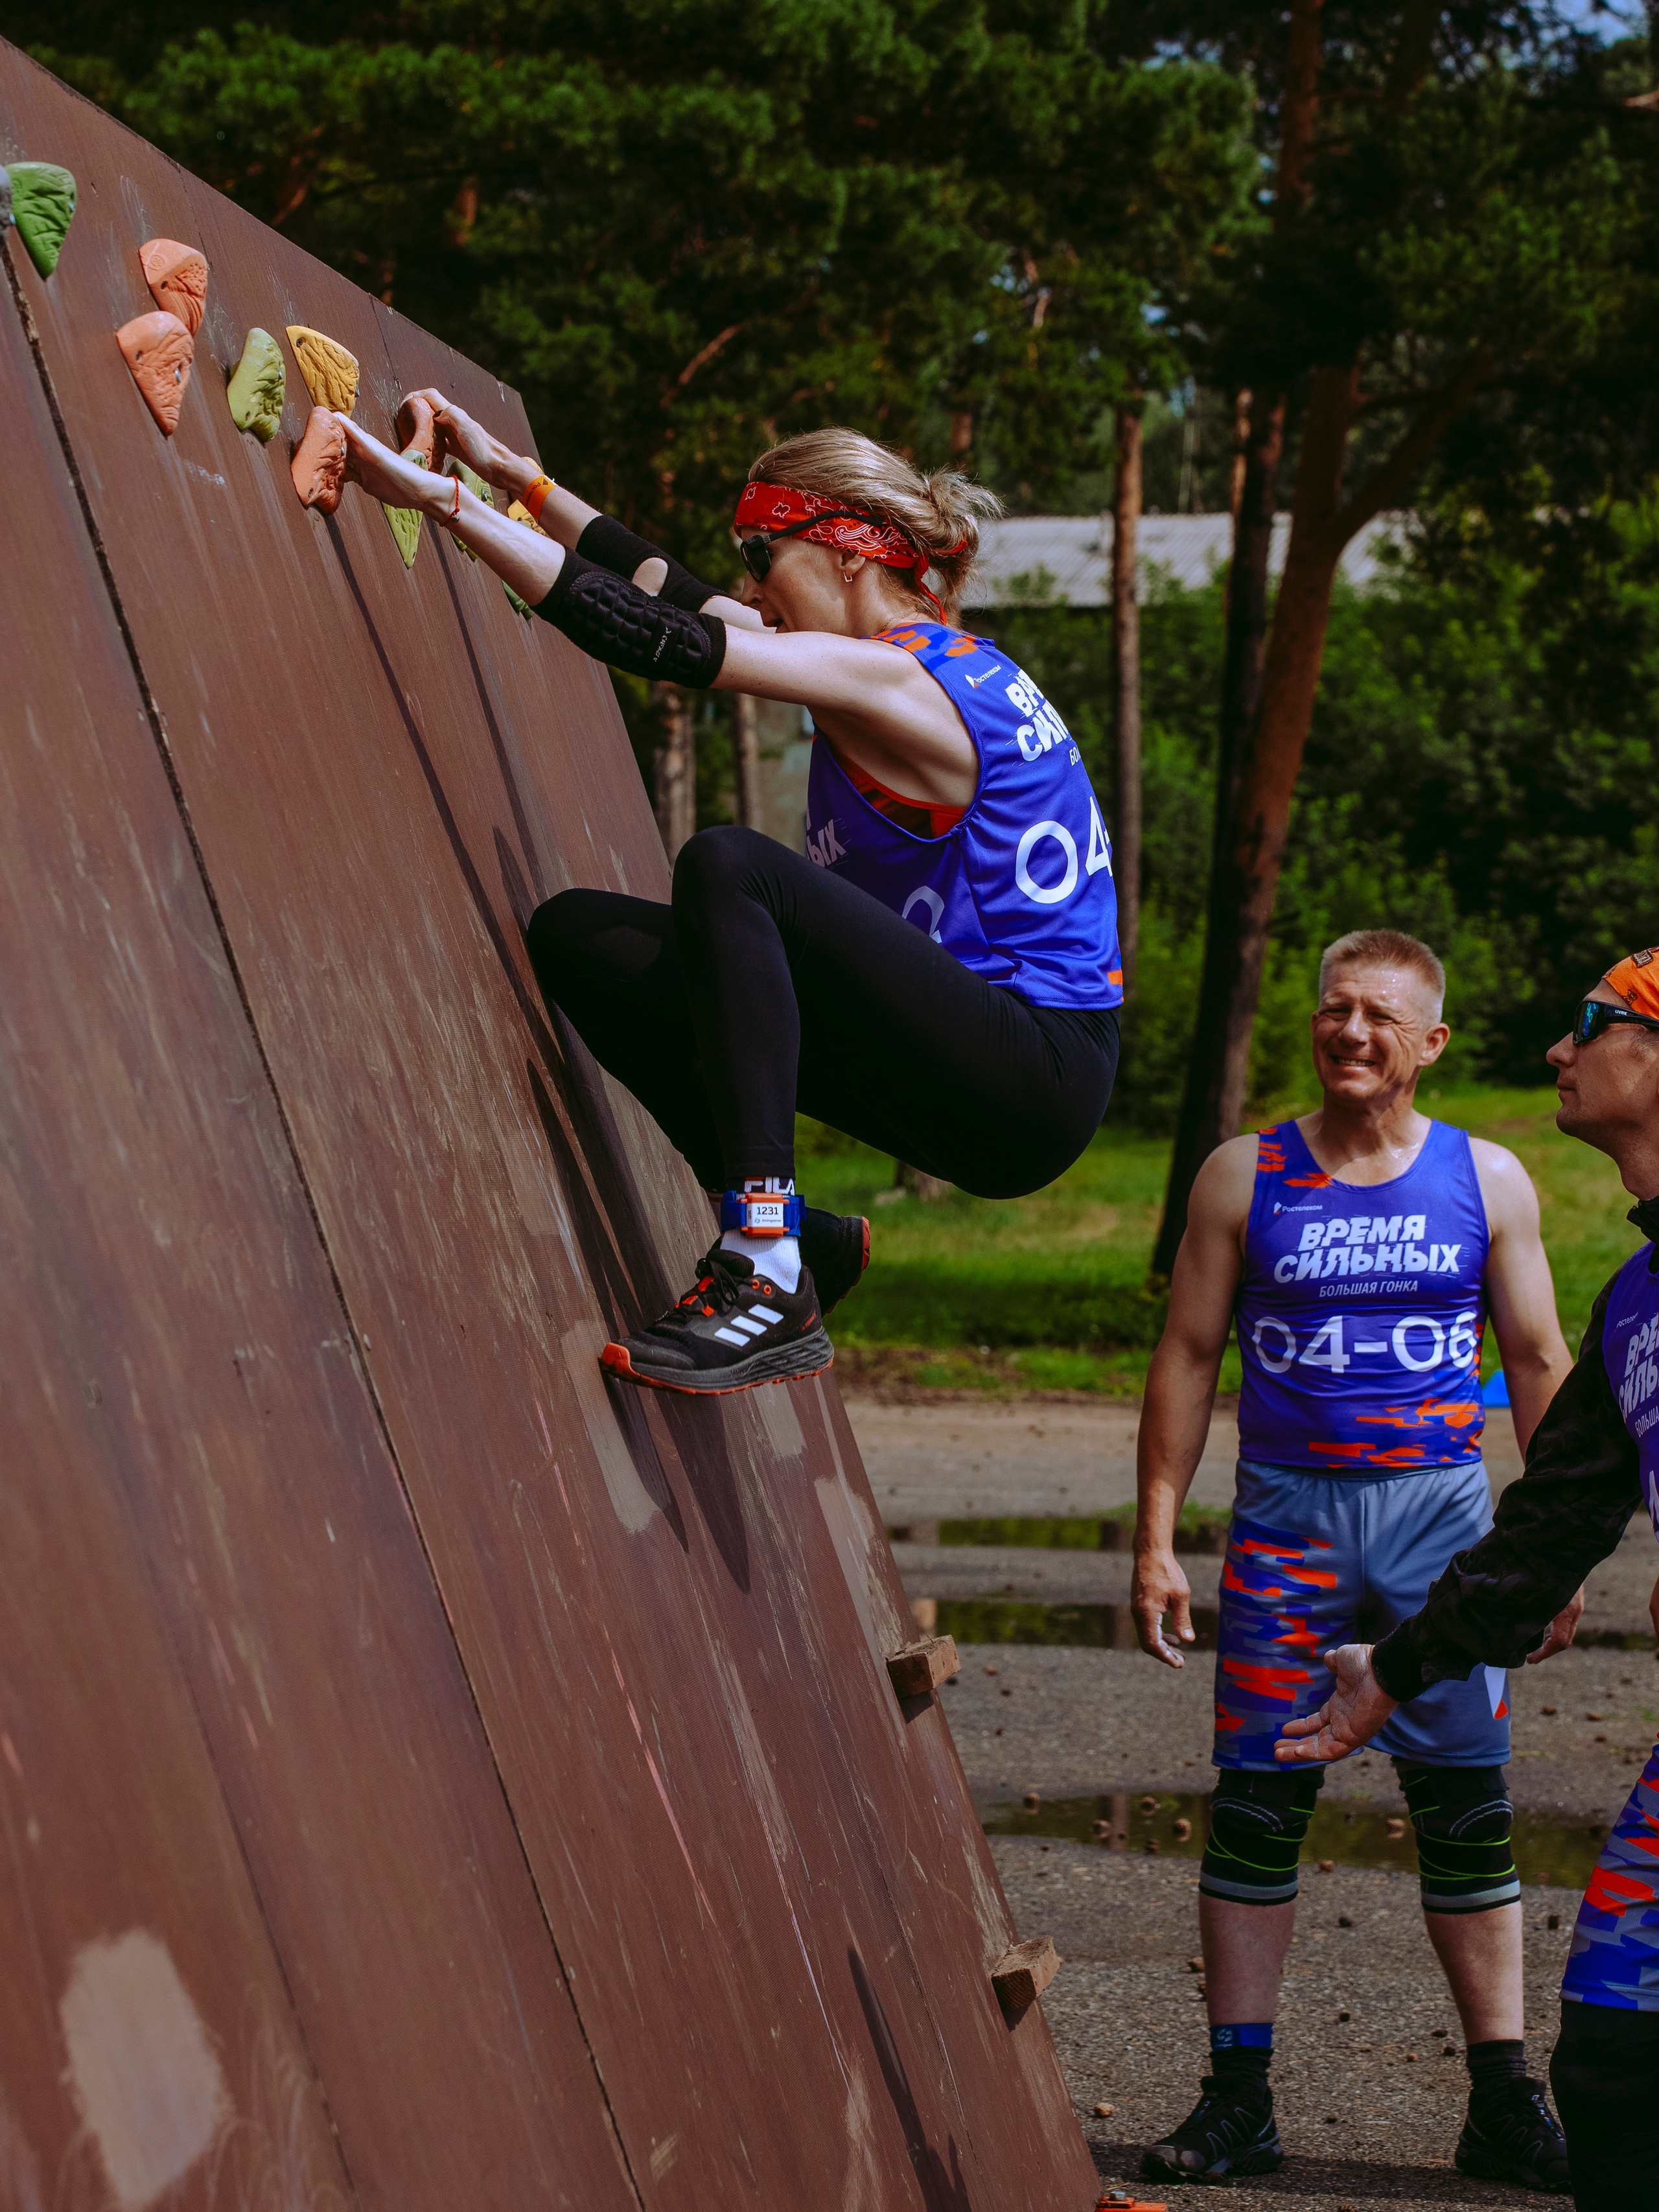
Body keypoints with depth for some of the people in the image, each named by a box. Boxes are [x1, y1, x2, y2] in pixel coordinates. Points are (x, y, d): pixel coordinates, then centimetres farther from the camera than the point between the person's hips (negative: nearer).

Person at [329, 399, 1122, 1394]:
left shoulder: (888, 679, -15)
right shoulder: (935, 662, 13)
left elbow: (642, 636, -21)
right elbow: (679, 593, 20)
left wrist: (444, 497, -17)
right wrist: (515, 474, 20)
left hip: (1039, 1079, -9)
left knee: (730, 866, -29)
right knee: (578, 937, 3)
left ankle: (767, 1280, -30)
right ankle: (801, 1242, 8)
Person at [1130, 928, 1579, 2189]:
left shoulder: (1488, 1182, 6)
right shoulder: (1244, 1178, 4)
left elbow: (1539, 1363, 9)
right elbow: (1187, 1357, 5)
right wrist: (1157, 1539, -1)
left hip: (1442, 1512, 0)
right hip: (1287, 1509, 0)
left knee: (1468, 1811, 1)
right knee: (1257, 1804, 0)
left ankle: (1503, 2103, 7)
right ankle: (1239, 2102, 7)